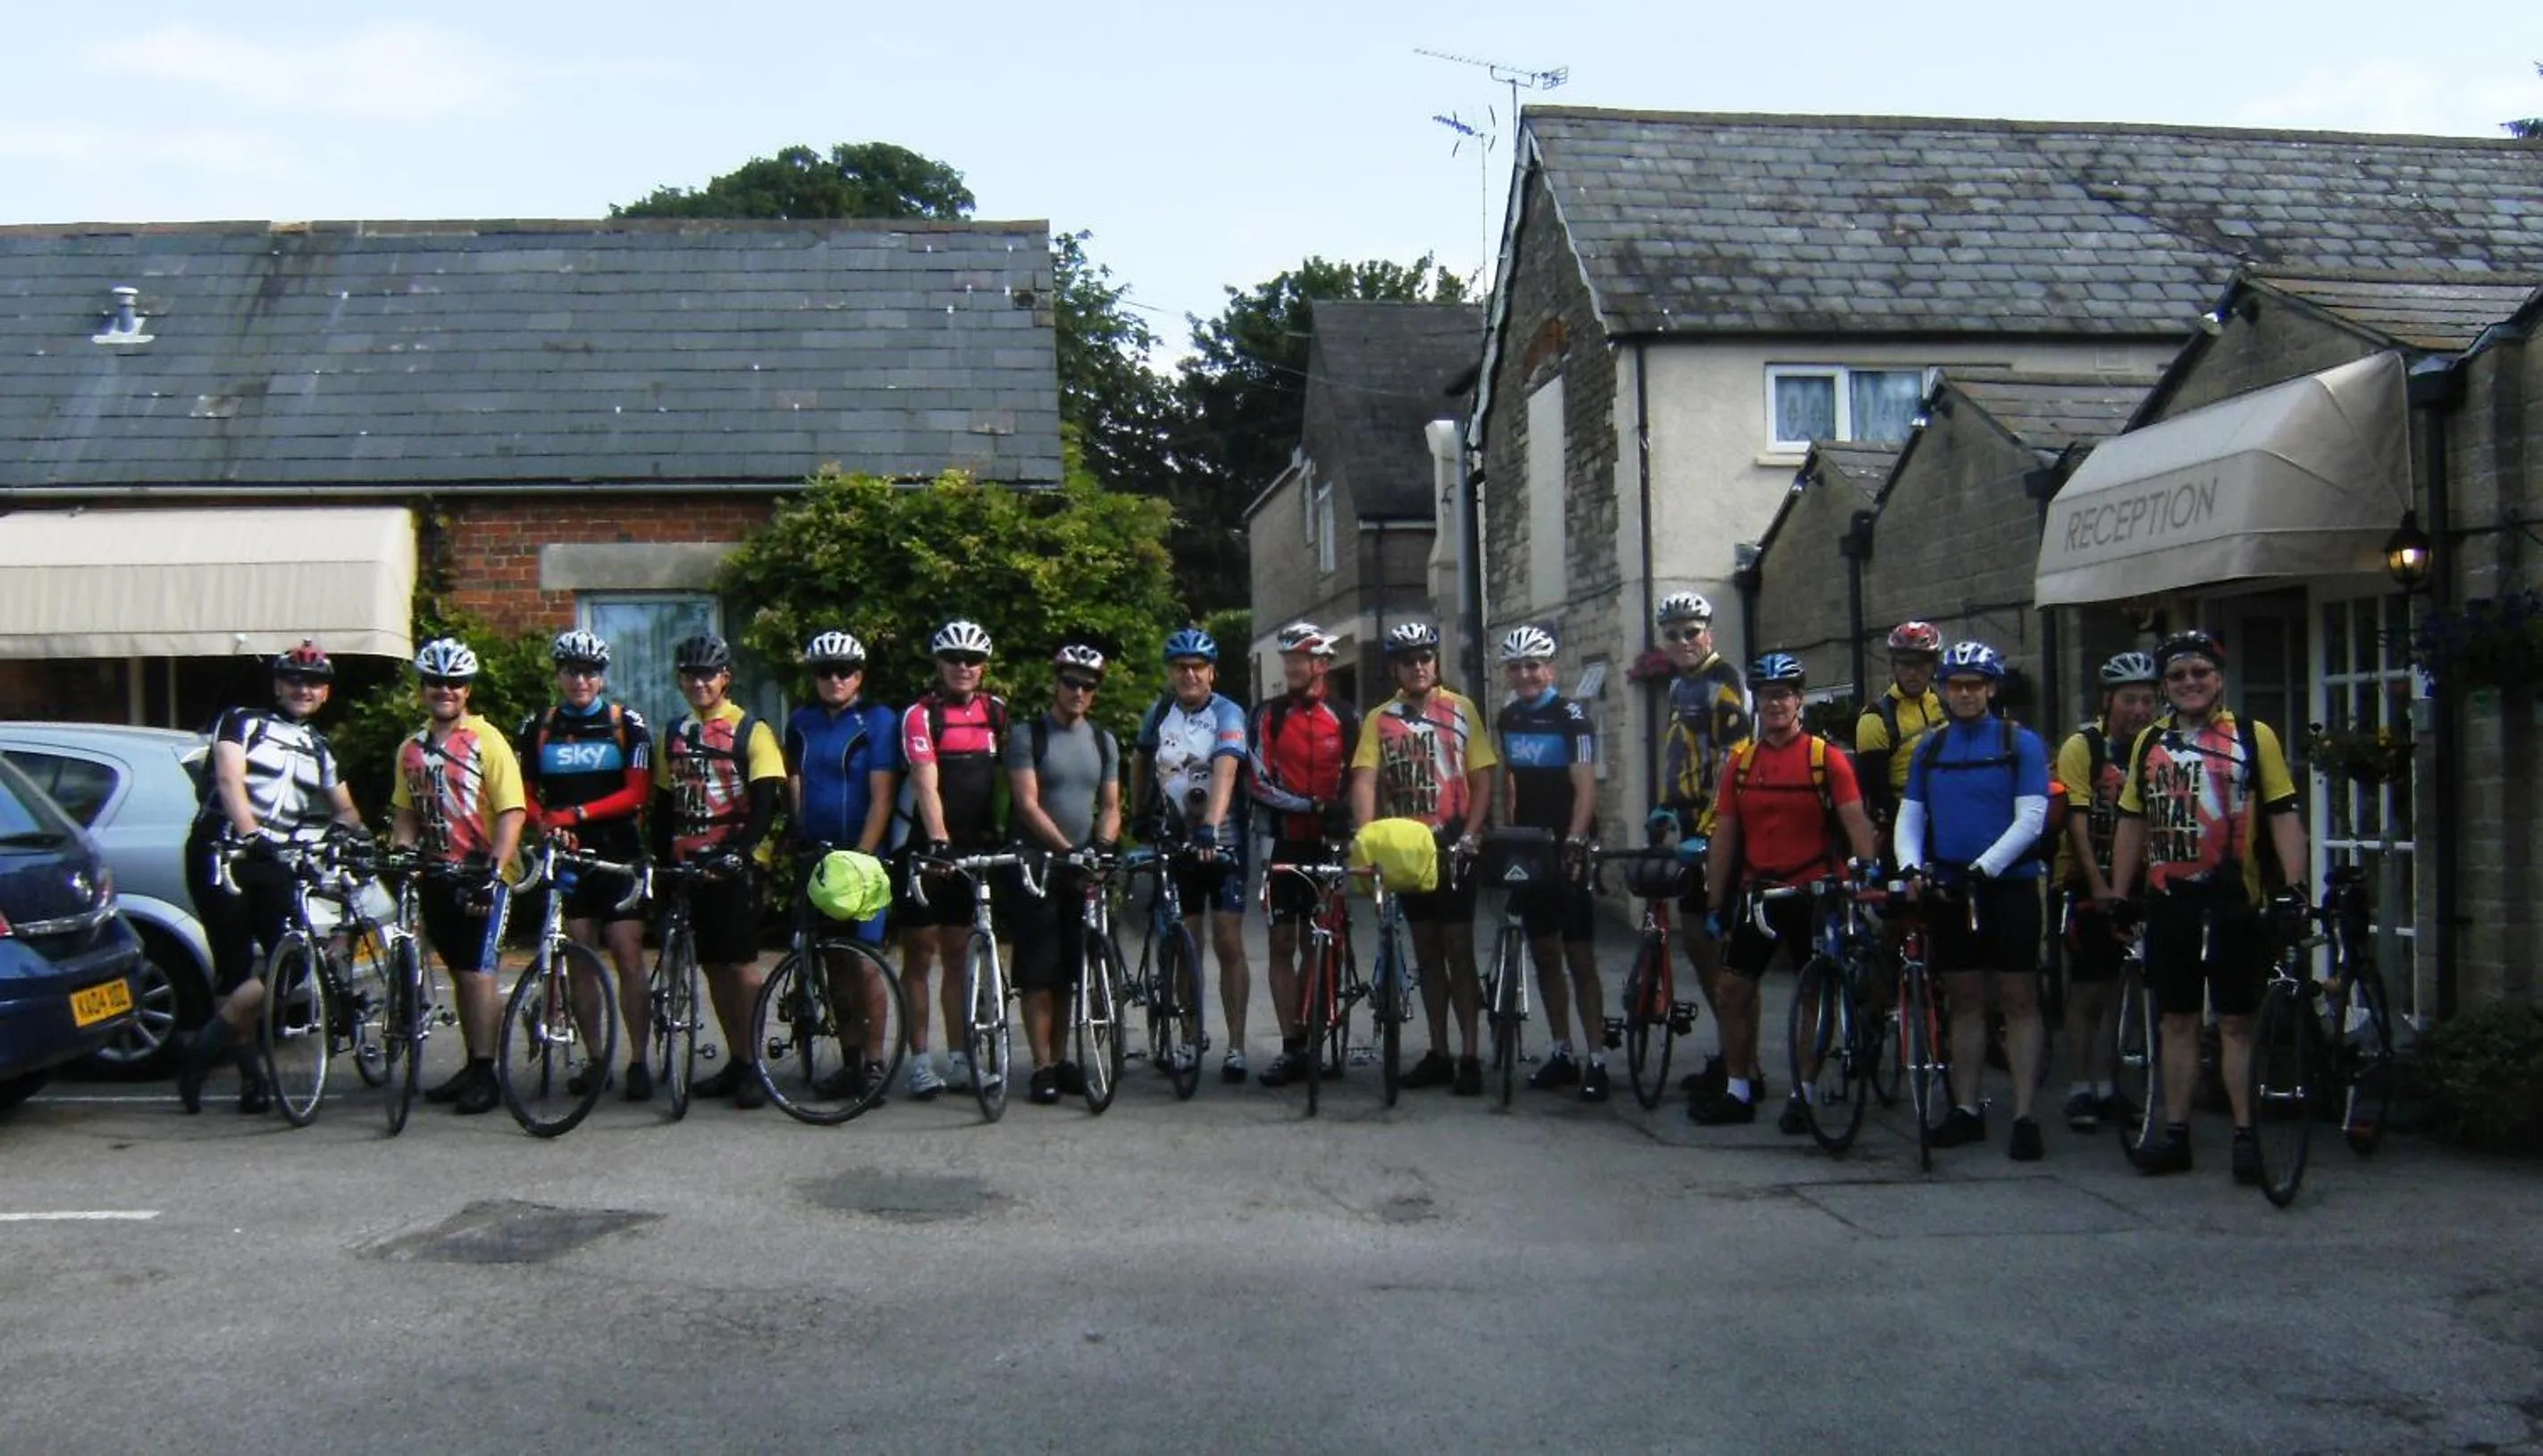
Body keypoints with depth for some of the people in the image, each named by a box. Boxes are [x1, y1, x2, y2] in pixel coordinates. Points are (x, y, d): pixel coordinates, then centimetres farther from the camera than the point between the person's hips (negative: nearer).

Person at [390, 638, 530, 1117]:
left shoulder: (486, 740, -7)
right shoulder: (412, 748, 12)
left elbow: (513, 810, -13)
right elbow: (406, 813, 17)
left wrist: (496, 866, -21)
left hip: (480, 874, -6)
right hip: (436, 875, 6)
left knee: (478, 970, -7)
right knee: (460, 972, 12)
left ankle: (485, 1074, -3)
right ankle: (472, 1065, 21)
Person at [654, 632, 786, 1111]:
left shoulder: (751, 730, -4)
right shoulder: (676, 733, 13)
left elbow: (766, 801, -12)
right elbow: (666, 802, 18)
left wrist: (739, 849, -24)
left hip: (733, 864, -6)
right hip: (689, 865, 6)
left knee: (740, 963, -7)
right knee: (712, 964, 9)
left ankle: (754, 1064, -1)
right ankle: (735, 1060, 17)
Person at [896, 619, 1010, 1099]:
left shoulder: (995, 711, 6)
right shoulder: (920, 714, -9)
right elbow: (926, 785, -20)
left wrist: (1004, 834, 2)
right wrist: (939, 842, -31)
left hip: (975, 848, 4)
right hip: (924, 847, -4)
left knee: (958, 955, 10)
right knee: (920, 955, 2)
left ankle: (959, 1058, 14)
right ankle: (920, 1061, 5)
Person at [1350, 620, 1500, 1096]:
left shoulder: (1461, 710, 0)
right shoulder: (1379, 719, 4)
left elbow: (1482, 779, -1)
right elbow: (1364, 781, -5)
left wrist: (1469, 835, -13)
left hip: (1451, 847, -3)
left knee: (1458, 951, -2)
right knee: (1426, 953, 10)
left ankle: (1469, 1056, 2)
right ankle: (1438, 1054, 17)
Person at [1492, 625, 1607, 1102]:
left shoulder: (1571, 716, -10)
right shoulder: (1506, 718, 9)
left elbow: (1586, 786, -17)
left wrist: (1574, 842, -27)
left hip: (1565, 850, -6)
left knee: (1579, 955, -5)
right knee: (1544, 952, 10)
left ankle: (1596, 1059, -2)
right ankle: (1562, 1053, 18)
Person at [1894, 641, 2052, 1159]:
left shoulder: (2021, 743, -2)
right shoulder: (1930, 746, 11)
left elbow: (2031, 819, -10)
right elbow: (1910, 816, 9)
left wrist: (1983, 867, -20)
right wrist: (1911, 866, -9)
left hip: (2008, 887, -4)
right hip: (1948, 889, 4)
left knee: (2018, 999, -2)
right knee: (1964, 1000, 9)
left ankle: (2024, 1116, 0)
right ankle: (1966, 1110, 16)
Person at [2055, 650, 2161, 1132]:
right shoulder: (2082, 746, -9)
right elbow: (2077, 821, -14)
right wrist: (2098, 885, -19)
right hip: (2087, 881, -4)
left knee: (2114, 987, 9)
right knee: (2087, 988, -1)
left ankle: (2106, 1087, 18)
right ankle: (2081, 1090, 6)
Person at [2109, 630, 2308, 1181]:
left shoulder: (2254, 737, -1)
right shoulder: (2149, 742, 11)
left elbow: (2283, 815, -4)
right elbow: (2132, 822, 15)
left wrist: (2294, 886, -14)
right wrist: (2118, 894, 11)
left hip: (2234, 901, -4)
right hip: (2170, 901, 4)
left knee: (2235, 1022, 1)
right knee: (2177, 1019, 9)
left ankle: (2245, 1136, 8)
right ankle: (2175, 1135, 15)